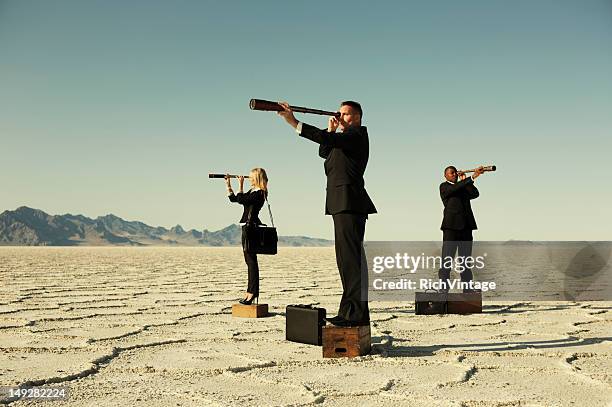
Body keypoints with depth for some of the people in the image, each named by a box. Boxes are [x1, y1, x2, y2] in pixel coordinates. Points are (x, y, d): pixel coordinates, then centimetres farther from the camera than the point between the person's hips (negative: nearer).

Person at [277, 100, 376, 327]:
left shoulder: (358, 134, -5)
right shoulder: (343, 138, 23)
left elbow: (329, 140, -20)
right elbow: (324, 152, 20)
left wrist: (294, 122, -25)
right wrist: (331, 130, 5)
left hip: (349, 202, -10)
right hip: (341, 203, 10)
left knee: (351, 257, -13)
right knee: (347, 257, 10)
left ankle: (358, 313, -14)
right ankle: (349, 311, 16)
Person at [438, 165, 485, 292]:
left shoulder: (464, 188, 23)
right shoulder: (444, 186, 6)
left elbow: (475, 194, 4)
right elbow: (456, 188, -15)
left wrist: (465, 180, -2)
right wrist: (473, 177, -22)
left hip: (466, 228, 6)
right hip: (451, 227, -5)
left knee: (465, 261, 5)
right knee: (446, 262, -7)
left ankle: (467, 291, 7)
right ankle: (443, 290, -7)